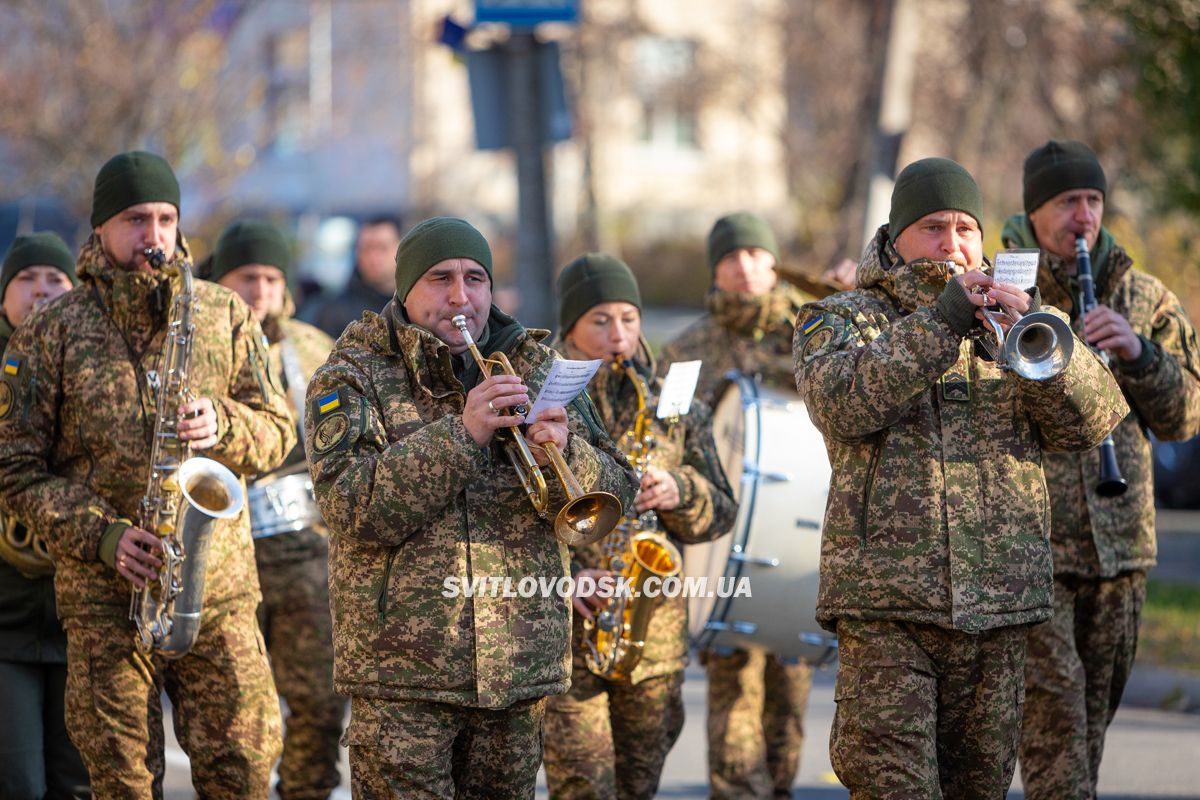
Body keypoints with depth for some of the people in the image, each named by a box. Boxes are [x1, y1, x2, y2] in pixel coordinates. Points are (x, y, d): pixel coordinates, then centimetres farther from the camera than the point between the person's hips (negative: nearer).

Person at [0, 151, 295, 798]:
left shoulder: (224, 316, 9)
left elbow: (278, 431, 10)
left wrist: (223, 427, -13)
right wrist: (100, 535, -13)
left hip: (219, 586, 2)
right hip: (104, 595, -1)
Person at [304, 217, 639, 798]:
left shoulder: (535, 369, 12)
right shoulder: (352, 380, 1)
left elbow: (616, 494, 7)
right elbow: (353, 508, -15)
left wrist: (565, 454, -15)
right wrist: (461, 434, -21)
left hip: (522, 664, 4)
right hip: (404, 673, -4)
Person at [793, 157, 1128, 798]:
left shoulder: (1009, 325, 17)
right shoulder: (839, 320, 8)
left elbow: (1090, 420, 1)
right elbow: (844, 403, -15)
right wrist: (943, 319, -18)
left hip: (1000, 601, 4)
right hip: (887, 600, -4)